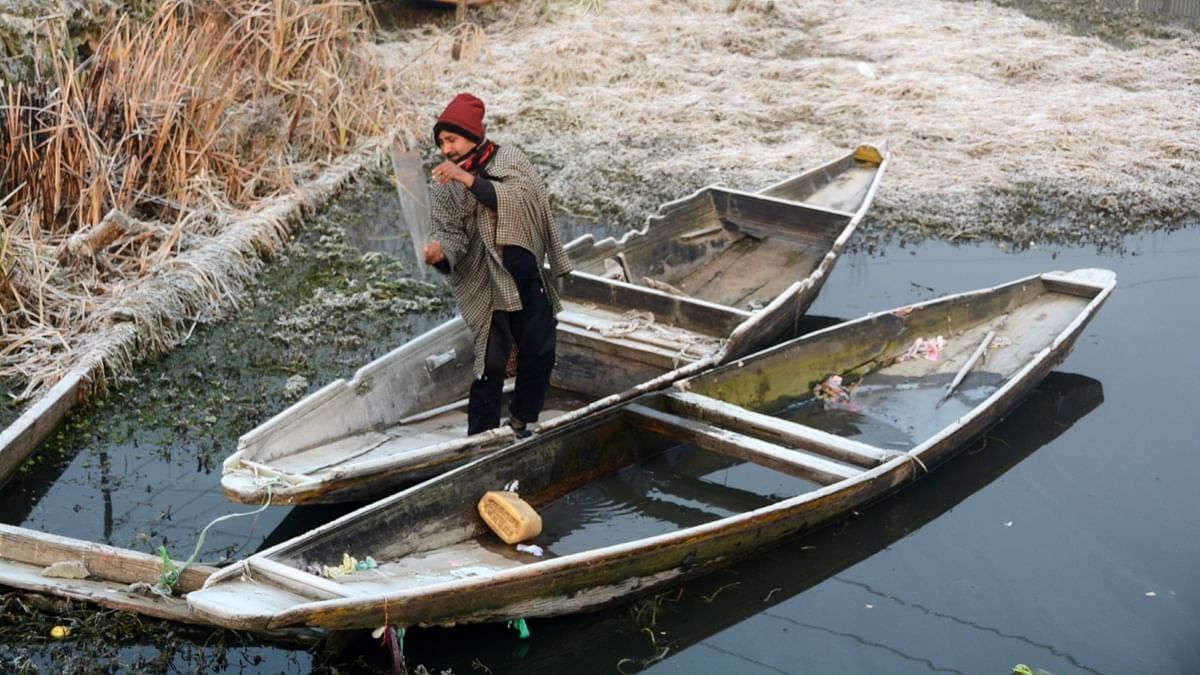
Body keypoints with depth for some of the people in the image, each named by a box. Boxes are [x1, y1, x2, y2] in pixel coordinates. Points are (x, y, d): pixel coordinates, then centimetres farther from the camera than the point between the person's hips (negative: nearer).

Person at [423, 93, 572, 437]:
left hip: (528, 279, 3)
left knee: (540, 356, 12)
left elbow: (521, 197, -18)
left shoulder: (509, 159, -1)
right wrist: (440, 253, -34)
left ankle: (519, 425, 33)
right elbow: (450, 232, -12)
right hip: (486, 286, -2)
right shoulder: (444, 186, -2)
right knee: (492, 364, -9)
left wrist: (470, 179, -25)